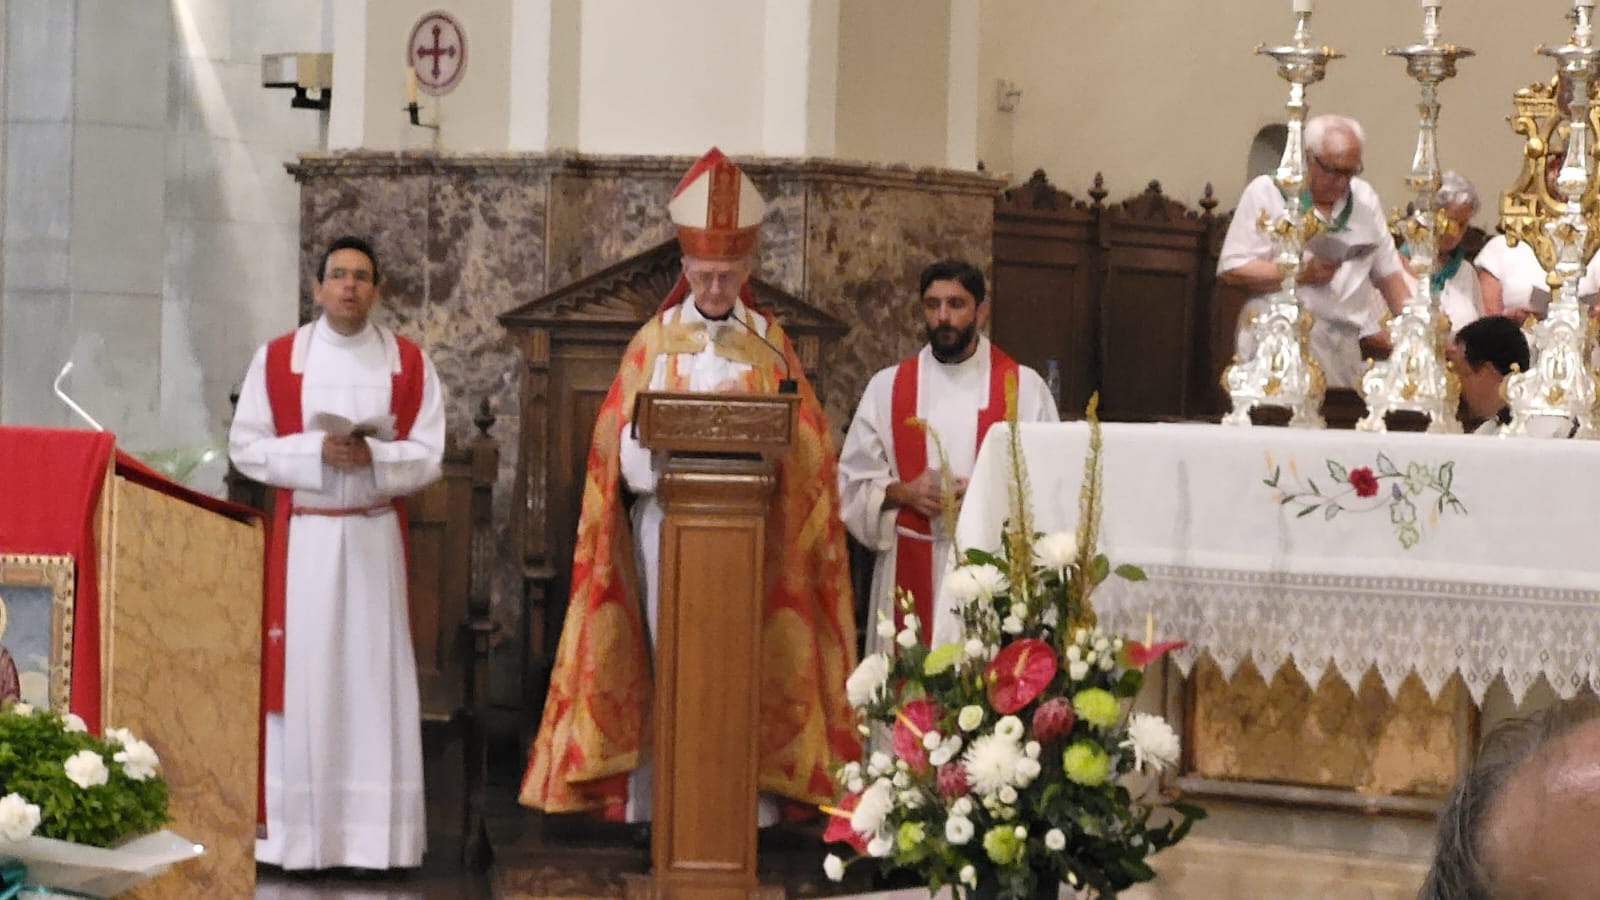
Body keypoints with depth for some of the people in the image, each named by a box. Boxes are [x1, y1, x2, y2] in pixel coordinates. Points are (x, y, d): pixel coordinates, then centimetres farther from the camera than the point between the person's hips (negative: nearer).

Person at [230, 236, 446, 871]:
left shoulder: (409, 363, 5)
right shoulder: (276, 359, 3)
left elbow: (428, 455, 1)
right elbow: (246, 446, -1)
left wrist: (372, 456, -17)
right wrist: (316, 450, -15)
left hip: (377, 537, 1)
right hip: (302, 536, -1)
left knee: (375, 672, -2)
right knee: (302, 673, -3)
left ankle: (374, 833, 1)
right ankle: (298, 834, 1)